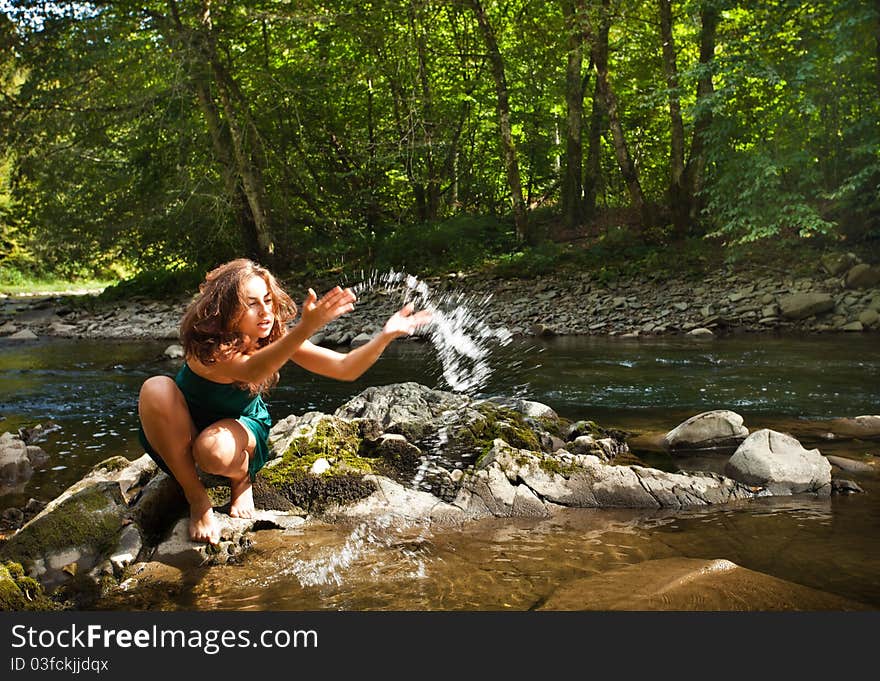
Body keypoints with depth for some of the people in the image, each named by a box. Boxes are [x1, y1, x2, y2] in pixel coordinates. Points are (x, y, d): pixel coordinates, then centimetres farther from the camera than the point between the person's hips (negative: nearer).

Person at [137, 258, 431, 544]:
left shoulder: (275, 338, -18)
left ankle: (241, 479, 3)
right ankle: (196, 498, -15)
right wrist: (306, 328, -68)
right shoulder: (204, 345, -32)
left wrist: (386, 335, -42)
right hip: (180, 438, -1)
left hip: (241, 429, 1)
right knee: (156, 388, -33)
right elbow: (250, 371, -53)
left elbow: (345, 367, -24)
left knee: (216, 449, -36)